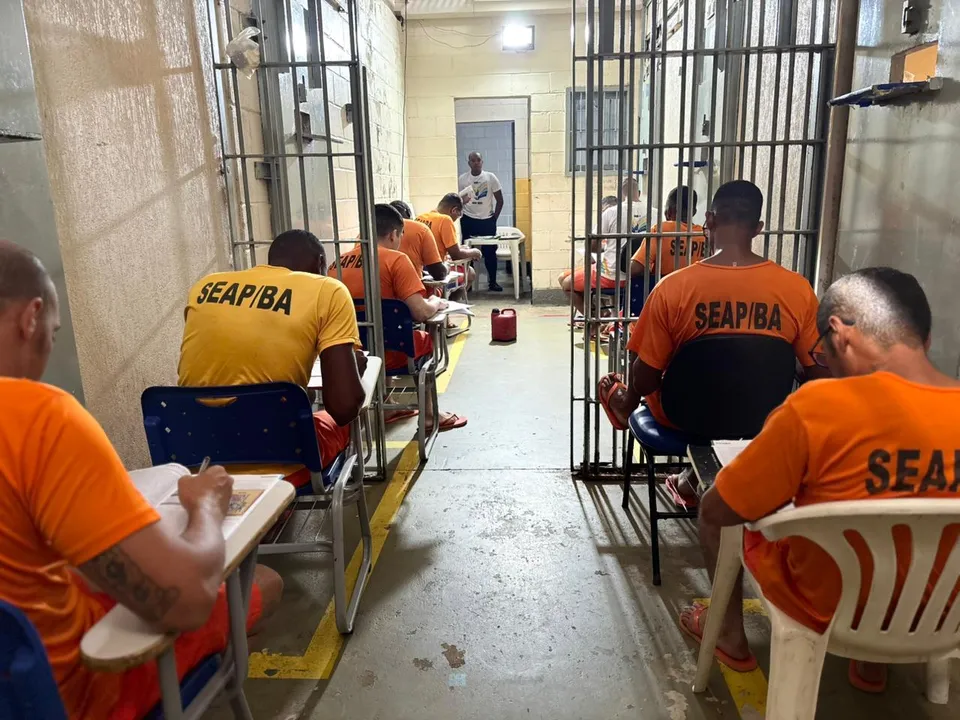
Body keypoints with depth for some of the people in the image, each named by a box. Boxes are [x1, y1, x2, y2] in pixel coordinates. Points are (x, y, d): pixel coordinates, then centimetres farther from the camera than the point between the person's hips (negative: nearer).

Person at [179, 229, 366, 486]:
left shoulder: (203, 288, 6)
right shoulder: (328, 292, -8)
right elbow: (345, 406, -14)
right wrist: (356, 365, 8)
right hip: (274, 470, -4)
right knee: (340, 420, 28)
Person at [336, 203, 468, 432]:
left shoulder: (340, 262, 5)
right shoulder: (396, 259, -12)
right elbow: (421, 314, -18)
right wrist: (437, 303, 5)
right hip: (385, 354, -6)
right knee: (424, 339, 25)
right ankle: (429, 415, 33)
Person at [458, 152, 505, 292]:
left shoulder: (491, 177, -3)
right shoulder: (462, 179, -1)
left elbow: (500, 200, 1)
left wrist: (494, 218, -1)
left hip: (487, 220, 0)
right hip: (468, 220, 0)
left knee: (490, 251, 2)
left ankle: (492, 282, 11)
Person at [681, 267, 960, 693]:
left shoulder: (817, 407, -29)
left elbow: (717, 510, -18)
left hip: (826, 607, -4)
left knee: (716, 504, 17)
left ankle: (731, 635, 34)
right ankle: (872, 659, 37)